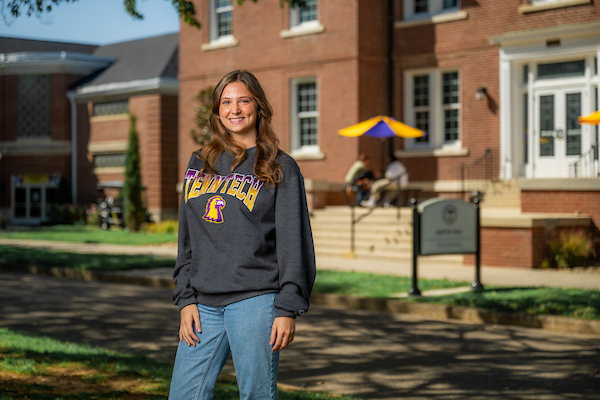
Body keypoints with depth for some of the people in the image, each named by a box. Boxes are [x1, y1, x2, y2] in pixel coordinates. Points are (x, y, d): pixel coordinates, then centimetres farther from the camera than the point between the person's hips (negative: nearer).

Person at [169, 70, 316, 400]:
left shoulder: (281, 168, 2)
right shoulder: (200, 164, 15)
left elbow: (294, 243, -3)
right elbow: (187, 239, 15)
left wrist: (288, 309, -10)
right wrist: (186, 299, 7)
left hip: (256, 301, -4)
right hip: (204, 304, 5)